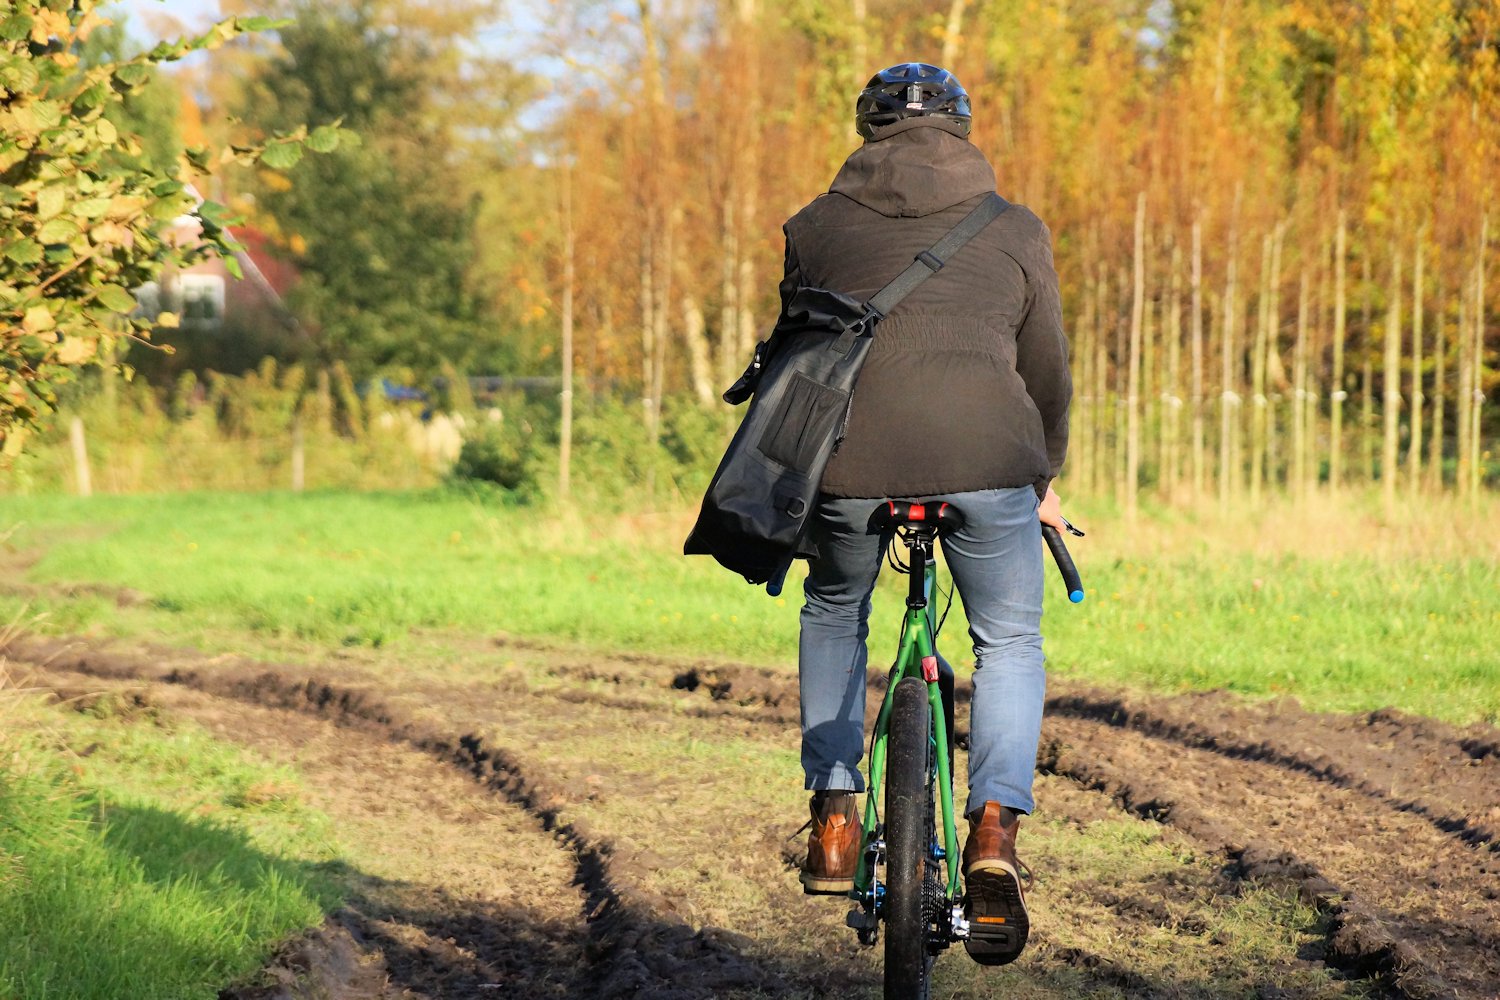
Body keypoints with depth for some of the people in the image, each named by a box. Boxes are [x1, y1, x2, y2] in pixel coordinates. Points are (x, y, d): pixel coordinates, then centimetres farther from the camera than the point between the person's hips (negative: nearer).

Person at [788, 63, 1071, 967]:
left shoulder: (817, 226, 20)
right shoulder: (1016, 231, 19)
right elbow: (1048, 372, 25)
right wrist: (1044, 480, 41)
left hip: (849, 450, 1)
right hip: (985, 451, -1)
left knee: (834, 617, 30)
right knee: (1011, 644, 19)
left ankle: (835, 816, 21)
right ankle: (995, 830, -2)